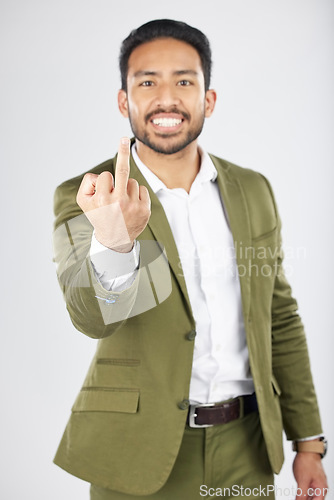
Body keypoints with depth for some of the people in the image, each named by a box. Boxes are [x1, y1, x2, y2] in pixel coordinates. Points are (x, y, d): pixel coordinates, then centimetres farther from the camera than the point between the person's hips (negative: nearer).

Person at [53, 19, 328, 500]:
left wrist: (308, 442, 7)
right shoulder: (83, 198, -9)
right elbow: (93, 317, -25)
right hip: (141, 457, -3)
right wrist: (114, 243, -46)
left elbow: (281, 322, 7)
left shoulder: (253, 191, 2)